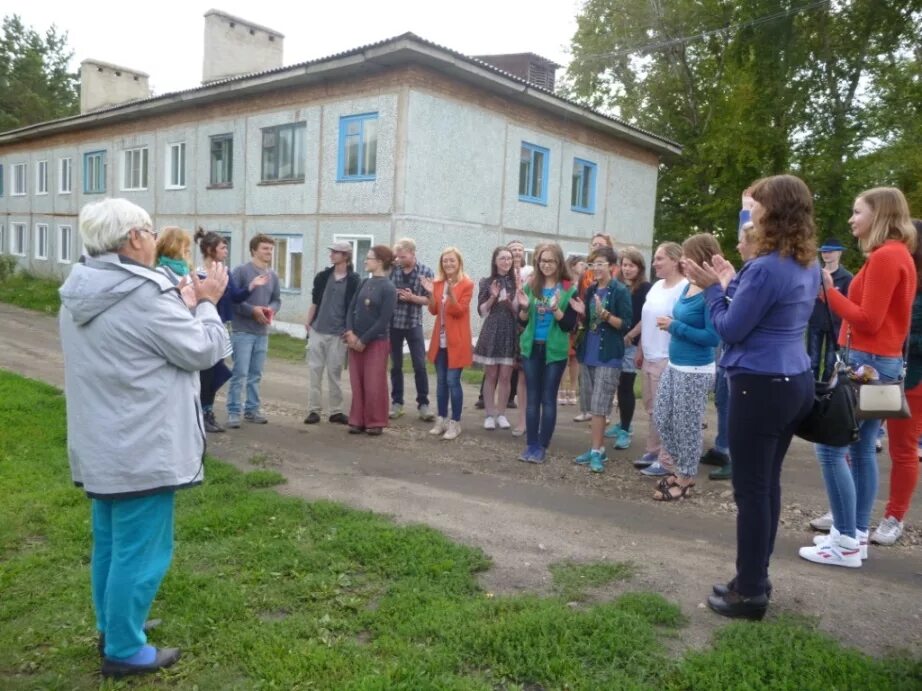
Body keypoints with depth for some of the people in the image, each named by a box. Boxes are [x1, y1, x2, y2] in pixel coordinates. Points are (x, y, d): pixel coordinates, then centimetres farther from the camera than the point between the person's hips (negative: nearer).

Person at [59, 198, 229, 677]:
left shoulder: (79, 292, 6)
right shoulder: (144, 293, -22)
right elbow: (203, 351, -14)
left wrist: (183, 306, 8)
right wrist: (206, 304, 0)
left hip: (100, 445, 9)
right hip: (141, 449, -9)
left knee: (108, 543, 21)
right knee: (139, 551, 5)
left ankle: (109, 631, 37)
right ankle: (124, 651, 18)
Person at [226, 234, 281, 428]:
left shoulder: (273, 275, 10)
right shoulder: (241, 271, -8)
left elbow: (277, 300, 15)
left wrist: (271, 309, -7)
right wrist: (253, 310, -18)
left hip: (262, 332, 6)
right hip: (242, 331, -6)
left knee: (256, 374, 11)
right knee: (240, 373, -5)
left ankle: (252, 409, 20)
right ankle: (233, 411, 4)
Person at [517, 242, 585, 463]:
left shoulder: (569, 289, -6)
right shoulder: (531, 285, 4)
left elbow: (569, 325, -9)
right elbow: (522, 320, 6)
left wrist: (555, 309, -24)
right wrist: (524, 307, -14)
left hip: (555, 351, -3)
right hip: (531, 348, 3)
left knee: (548, 399, 1)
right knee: (532, 397, 8)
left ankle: (542, 447, 8)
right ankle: (530, 444, 14)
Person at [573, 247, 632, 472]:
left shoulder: (620, 291, -9)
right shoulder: (590, 290, 11)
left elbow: (626, 325, -12)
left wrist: (604, 314, -25)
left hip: (608, 356, -7)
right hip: (587, 353, 7)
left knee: (599, 407, -6)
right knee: (593, 406, 11)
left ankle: (597, 452, 1)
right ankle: (597, 448, 20)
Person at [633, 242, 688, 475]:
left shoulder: (685, 288, -15)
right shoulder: (656, 286, 12)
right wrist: (640, 350, 18)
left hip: (668, 359, -9)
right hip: (650, 357, 9)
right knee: (651, 408, 16)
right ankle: (653, 452, 27)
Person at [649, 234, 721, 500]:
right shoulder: (688, 286, 6)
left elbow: (713, 337, -22)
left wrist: (675, 327, -19)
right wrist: (672, 325, 1)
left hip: (696, 370, -9)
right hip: (674, 365, 9)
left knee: (687, 427, 5)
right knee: (661, 418, 15)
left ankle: (685, 479, 23)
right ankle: (679, 469, 32)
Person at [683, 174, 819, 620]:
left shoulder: (766, 268, -20)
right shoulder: (808, 266, 9)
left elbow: (731, 330, -13)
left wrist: (713, 289, -2)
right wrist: (731, 282, 16)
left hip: (762, 386, -9)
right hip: (794, 382, 9)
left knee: (751, 491, 1)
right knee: (767, 485, 17)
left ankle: (750, 593, 12)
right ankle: (754, 579, 29)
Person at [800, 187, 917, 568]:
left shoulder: (885, 256, -15)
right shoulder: (900, 255, 15)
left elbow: (868, 320, -18)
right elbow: (880, 315, 15)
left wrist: (829, 290, -13)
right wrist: (833, 293, 7)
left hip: (868, 362, -10)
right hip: (882, 361, 10)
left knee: (830, 447, -7)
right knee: (861, 449, 13)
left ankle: (846, 543, -2)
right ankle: (857, 534, 20)